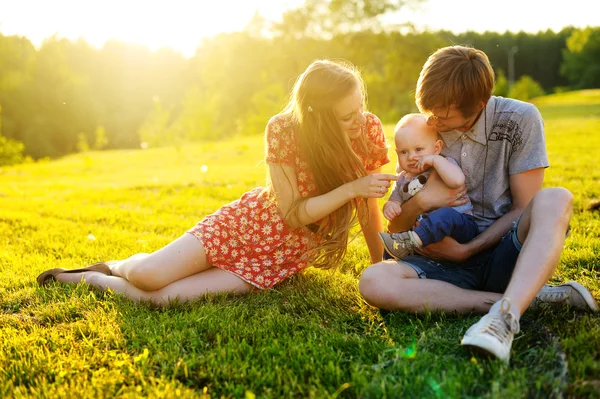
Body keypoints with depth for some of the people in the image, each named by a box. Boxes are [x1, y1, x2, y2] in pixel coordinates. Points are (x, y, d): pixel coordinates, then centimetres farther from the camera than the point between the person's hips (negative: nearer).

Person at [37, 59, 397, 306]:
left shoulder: (369, 130, -14)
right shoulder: (283, 130, -19)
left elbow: (369, 205, -3)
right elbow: (291, 213, -19)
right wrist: (351, 188, -30)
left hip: (282, 258, 1)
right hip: (247, 223, 0)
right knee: (145, 273, -17)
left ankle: (94, 279, 14)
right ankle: (113, 267, 24)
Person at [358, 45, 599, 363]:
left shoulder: (519, 120, -5)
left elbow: (524, 208, -5)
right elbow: (396, 233, 6)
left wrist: (466, 250, -15)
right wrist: (419, 201, -16)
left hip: (504, 256, -2)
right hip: (445, 261, 3)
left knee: (555, 199, -30)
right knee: (373, 281, -28)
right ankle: (530, 297, -25)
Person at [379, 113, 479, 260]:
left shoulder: (444, 164, -3)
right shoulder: (402, 180, 14)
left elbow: (457, 180, -25)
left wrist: (435, 159, -20)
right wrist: (389, 207, -11)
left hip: (460, 226, -5)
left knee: (446, 214, -38)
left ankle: (409, 242, -45)